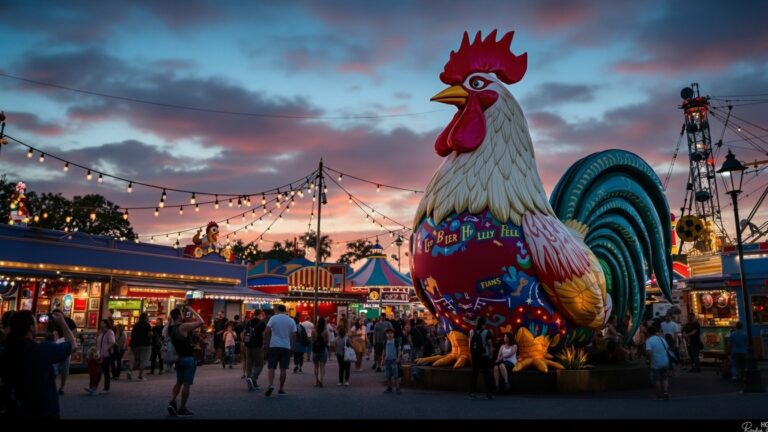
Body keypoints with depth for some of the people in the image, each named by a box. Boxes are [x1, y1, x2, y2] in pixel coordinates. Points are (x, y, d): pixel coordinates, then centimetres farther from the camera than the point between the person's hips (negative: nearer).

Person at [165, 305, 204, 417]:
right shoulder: (184, 326, -19)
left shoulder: (169, 327, 3)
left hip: (178, 358, 8)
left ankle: (172, 401, 6)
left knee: (179, 382, 22)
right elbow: (201, 322, -19)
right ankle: (182, 409, 7)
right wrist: (192, 310, -10)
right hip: (188, 358, -8)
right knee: (186, 384, 1)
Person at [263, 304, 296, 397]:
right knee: (283, 369, 8)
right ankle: (281, 389, 13)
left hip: (274, 346, -2)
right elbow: (294, 335, 4)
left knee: (271, 367, 0)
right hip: (286, 347, 2)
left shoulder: (273, 318, -2)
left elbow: (267, 331, -9)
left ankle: (271, 385, -18)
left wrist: (265, 343, -1)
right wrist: (293, 347, 12)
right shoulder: (291, 321, 5)